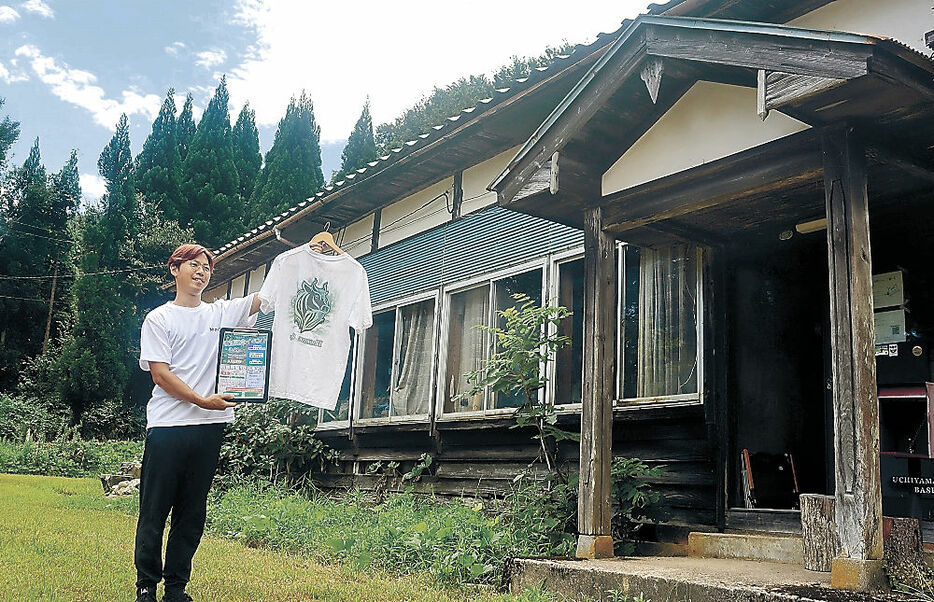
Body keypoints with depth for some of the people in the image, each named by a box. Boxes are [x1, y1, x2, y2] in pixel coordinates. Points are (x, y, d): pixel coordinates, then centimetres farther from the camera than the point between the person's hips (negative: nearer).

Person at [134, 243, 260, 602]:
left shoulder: (222, 313, 15)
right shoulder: (158, 319, 5)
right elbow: (160, 374, -4)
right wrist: (202, 400, -16)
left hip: (209, 428, 3)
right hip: (167, 426, -3)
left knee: (192, 512, 8)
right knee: (154, 510, 1)